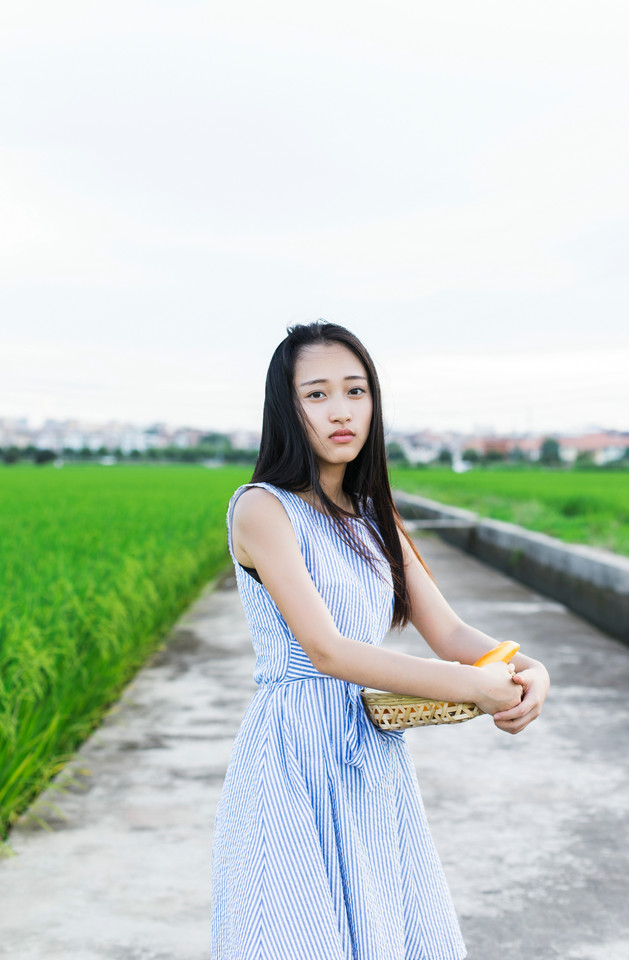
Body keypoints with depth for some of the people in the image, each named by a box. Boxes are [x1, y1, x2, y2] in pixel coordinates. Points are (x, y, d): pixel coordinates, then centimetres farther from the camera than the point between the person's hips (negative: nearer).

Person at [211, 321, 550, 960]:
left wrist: (526, 671, -17)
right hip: (295, 766, -6)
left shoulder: (376, 518, 11)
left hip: (377, 759, 6)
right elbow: (326, 650, -19)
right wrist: (476, 687, -23)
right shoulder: (262, 508, -11)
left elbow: (448, 631, 4)